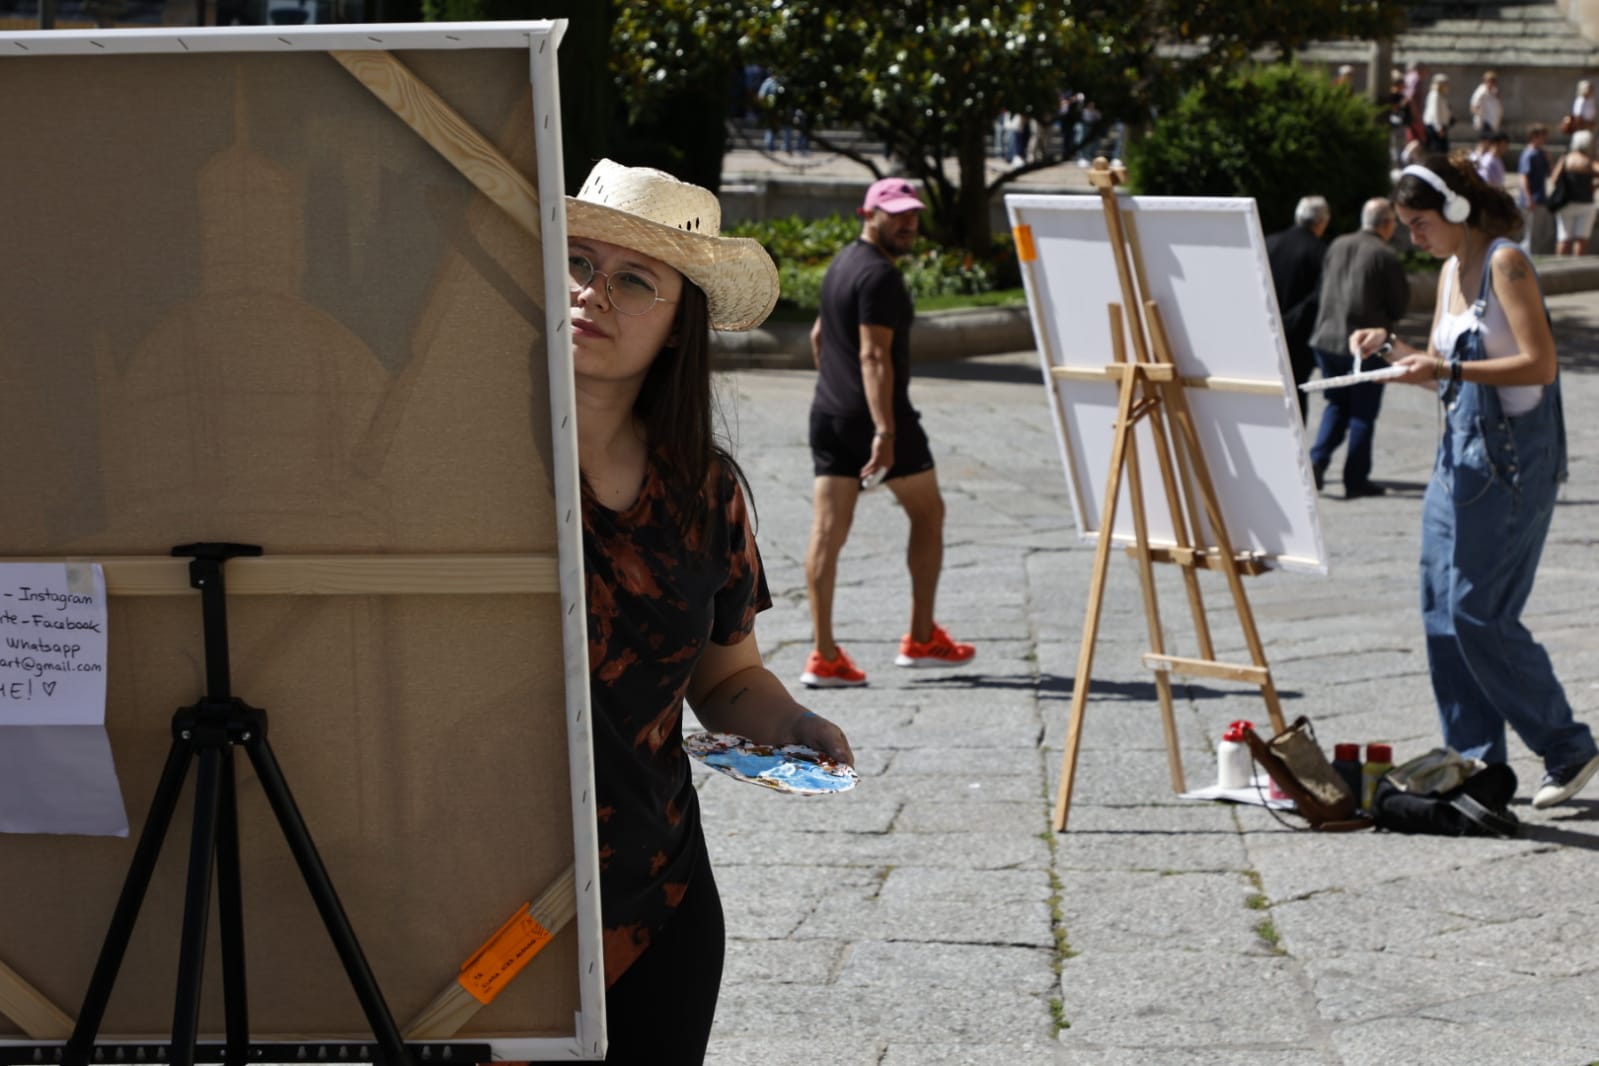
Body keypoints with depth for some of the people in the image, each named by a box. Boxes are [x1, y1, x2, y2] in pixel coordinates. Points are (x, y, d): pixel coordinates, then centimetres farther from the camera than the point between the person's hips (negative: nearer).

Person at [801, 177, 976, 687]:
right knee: (928, 514, 10)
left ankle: (824, 655, -4)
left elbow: (819, 335, 27)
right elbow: (874, 356, -23)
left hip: (828, 414, 8)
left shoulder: (840, 265, 15)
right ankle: (921, 639, 15)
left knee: (828, 530, 1)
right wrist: (885, 430, -27)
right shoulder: (879, 276, -15)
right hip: (876, 416, -8)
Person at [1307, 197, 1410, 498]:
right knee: (1363, 413, 6)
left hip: (1327, 338, 5)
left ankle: (1317, 460, 2)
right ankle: (1356, 479, 8)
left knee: (1336, 405, 19)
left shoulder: (1337, 246, 5)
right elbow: (1399, 306, -6)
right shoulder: (1386, 256, -12)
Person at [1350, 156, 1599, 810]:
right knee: (1441, 609, 5)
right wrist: (1392, 346, 6)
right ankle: (1477, 761, 12)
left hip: (1511, 460, -9)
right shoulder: (1451, 271, 14)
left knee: (1478, 612, -10)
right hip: (1459, 455, 9)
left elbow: (1540, 364, -19)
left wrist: (1449, 370, -25)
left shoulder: (1504, 263, -12)